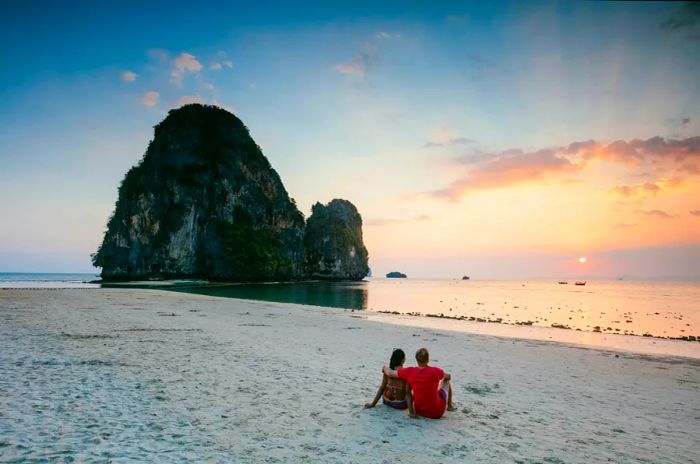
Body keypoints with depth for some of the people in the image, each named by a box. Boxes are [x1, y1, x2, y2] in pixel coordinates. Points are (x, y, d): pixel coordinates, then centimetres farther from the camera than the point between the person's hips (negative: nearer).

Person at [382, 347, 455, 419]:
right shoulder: (435, 371, -21)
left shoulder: (409, 372, -16)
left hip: (420, 411, 2)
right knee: (446, 381, 19)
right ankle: (449, 406, 39)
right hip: (437, 412, -2)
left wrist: (385, 367, 18)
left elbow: (389, 373, -5)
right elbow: (448, 377, 1)